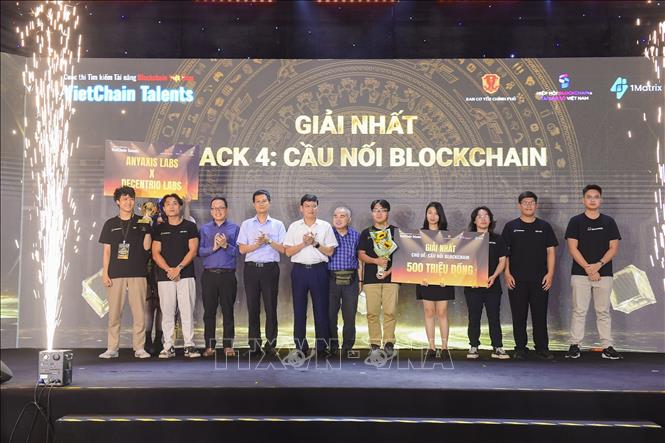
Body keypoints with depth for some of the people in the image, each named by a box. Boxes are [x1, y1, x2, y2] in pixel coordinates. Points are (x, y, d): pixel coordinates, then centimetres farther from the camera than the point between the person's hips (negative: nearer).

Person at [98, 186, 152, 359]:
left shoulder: (142, 222, 9)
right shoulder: (110, 224, 11)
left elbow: (146, 246, 3)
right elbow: (107, 250, 10)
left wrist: (147, 229, -10)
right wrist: (105, 273, 3)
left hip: (137, 273, 0)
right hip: (116, 274, 1)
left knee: (139, 312, -2)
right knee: (114, 312, 1)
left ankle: (139, 348, 4)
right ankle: (112, 348, 8)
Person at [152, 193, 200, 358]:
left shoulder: (190, 226, 8)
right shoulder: (160, 229, 13)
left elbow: (193, 250, 0)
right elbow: (155, 253, 6)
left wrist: (178, 268, -11)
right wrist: (169, 269, -9)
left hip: (186, 275, -1)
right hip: (164, 276, 2)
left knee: (187, 311, -4)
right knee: (167, 312, 1)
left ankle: (189, 345, 0)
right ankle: (168, 346, 5)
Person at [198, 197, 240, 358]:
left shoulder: (235, 228, 9)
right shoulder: (205, 229, 13)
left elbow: (238, 251, 0)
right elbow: (199, 251, 3)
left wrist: (225, 245, -15)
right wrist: (213, 248, -12)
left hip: (228, 275, -1)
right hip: (209, 274, 1)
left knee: (228, 311, 2)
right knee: (209, 311, 3)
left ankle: (228, 346, 7)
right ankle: (209, 346, 9)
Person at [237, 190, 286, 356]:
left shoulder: (278, 225, 9)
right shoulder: (246, 224, 11)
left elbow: (282, 249, 2)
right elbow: (242, 249, 3)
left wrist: (269, 241, -11)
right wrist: (257, 244, -11)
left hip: (270, 268, -1)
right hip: (251, 268, 1)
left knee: (271, 307, -2)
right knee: (253, 307, 3)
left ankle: (270, 344, 4)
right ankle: (254, 345, 9)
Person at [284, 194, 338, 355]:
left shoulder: (325, 226, 5)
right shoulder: (294, 227, 6)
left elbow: (330, 251, 2)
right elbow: (288, 251, 1)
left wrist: (315, 243, -10)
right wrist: (304, 243, -11)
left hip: (318, 270, 0)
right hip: (299, 270, 1)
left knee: (321, 309, 2)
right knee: (299, 309, 4)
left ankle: (322, 346, 11)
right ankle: (300, 346, 12)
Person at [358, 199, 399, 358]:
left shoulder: (396, 232, 8)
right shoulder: (366, 233, 12)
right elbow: (361, 254, 6)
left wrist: (390, 271, -8)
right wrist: (376, 261, -12)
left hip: (391, 277, -1)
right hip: (371, 278, 1)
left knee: (390, 311, -5)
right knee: (372, 312, 0)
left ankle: (389, 342, 4)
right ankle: (375, 343, 6)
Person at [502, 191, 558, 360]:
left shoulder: (544, 226, 9)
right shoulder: (511, 226, 5)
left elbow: (550, 252, 8)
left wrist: (550, 274, -2)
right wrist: (507, 273, -4)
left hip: (540, 279, 1)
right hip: (516, 280, -1)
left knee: (540, 315, 3)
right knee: (519, 316, 4)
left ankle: (542, 348, 12)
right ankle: (520, 348, 13)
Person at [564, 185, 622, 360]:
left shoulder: (609, 222, 9)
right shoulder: (576, 221, 3)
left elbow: (614, 248, 3)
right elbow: (573, 248, -3)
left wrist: (599, 264, -11)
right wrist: (587, 268, -11)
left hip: (604, 273, 2)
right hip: (580, 273, -2)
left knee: (603, 311, 5)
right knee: (579, 311, -1)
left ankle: (607, 347, 9)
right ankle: (574, 346, 4)